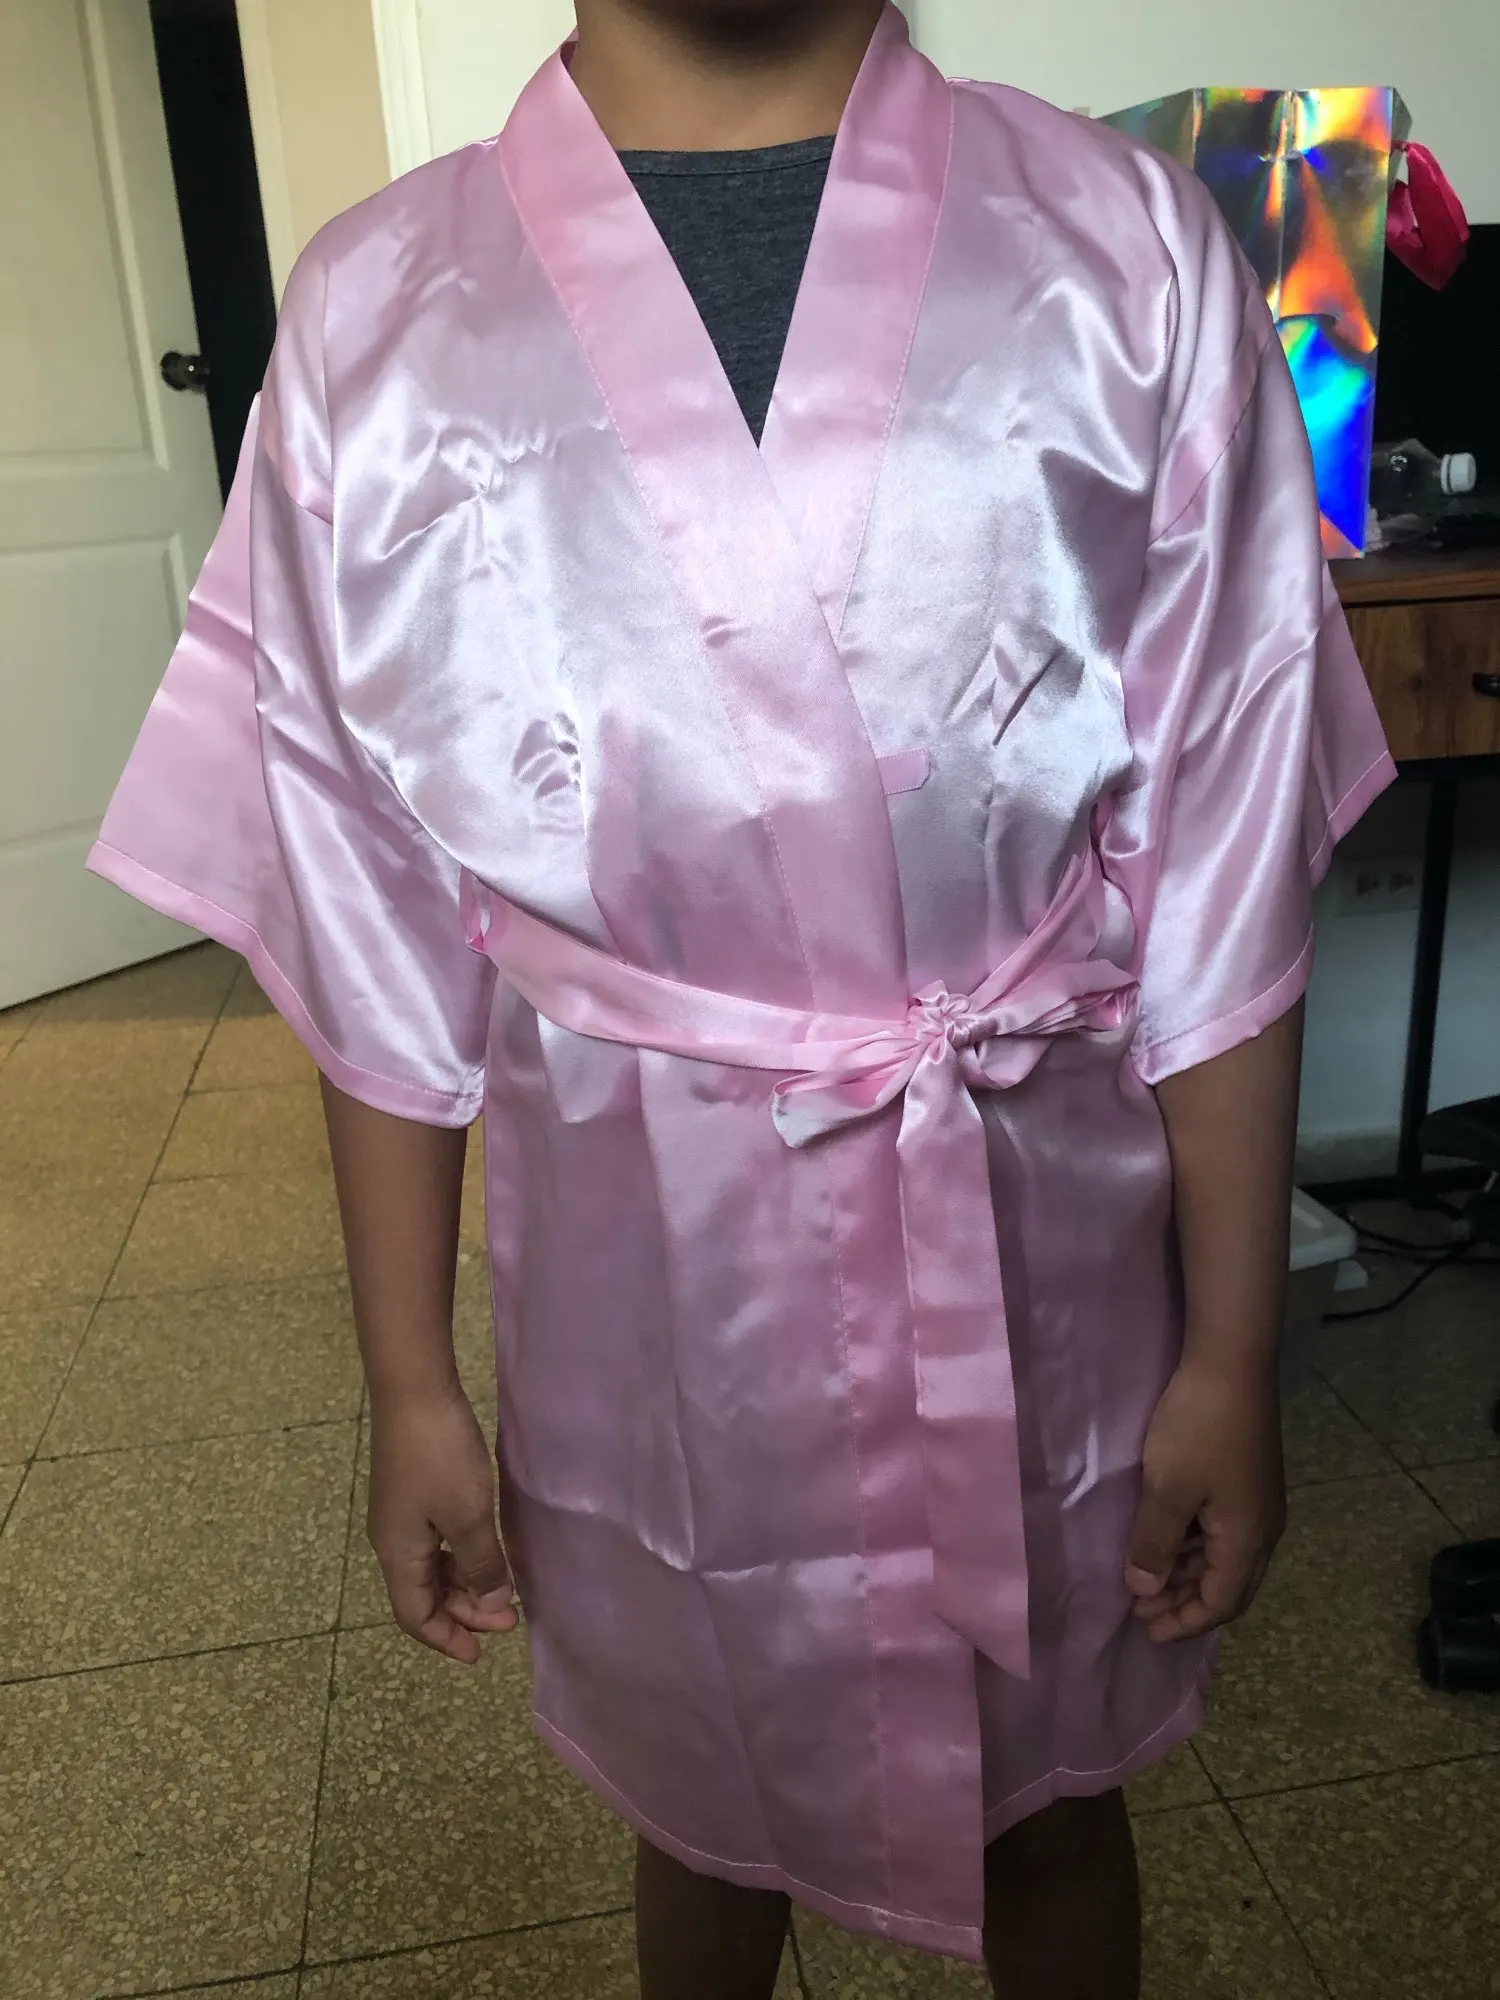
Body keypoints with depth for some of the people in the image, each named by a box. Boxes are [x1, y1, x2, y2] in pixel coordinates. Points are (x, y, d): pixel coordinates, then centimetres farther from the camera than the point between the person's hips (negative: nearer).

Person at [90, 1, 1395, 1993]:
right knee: (706, 1805, 28)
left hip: (1041, 1281, 0)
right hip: (652, 1306, 1)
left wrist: (1232, 1352, -3)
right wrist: (410, 1385, 2)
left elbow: (1221, 875, -5)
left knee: (1053, 1794, 26)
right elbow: (375, 934, -3)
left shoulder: (1132, 255, -6)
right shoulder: (373, 315, -6)